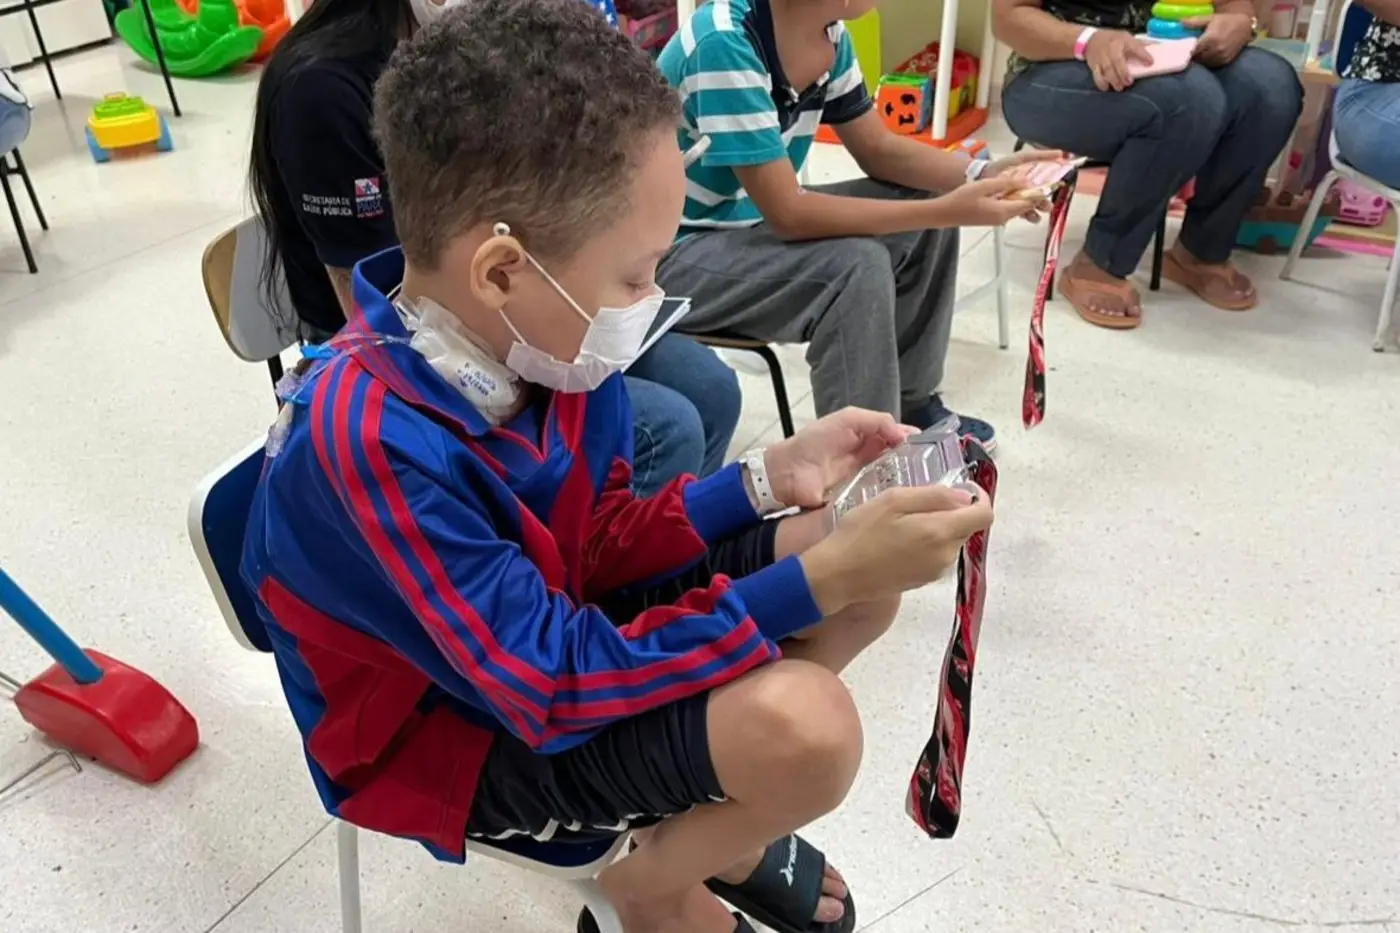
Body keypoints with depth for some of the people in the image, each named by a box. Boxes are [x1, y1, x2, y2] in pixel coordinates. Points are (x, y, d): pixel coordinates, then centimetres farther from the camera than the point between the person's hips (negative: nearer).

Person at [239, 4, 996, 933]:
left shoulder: (526, 342, -13)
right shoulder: (369, 442, -35)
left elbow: (603, 543, 0)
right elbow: (559, 689, -31)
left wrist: (770, 476, -12)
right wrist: (824, 577, -32)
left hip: (545, 615, 7)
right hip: (449, 727, -7)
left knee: (861, 578, -1)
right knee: (805, 728, -28)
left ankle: (708, 824, 17)